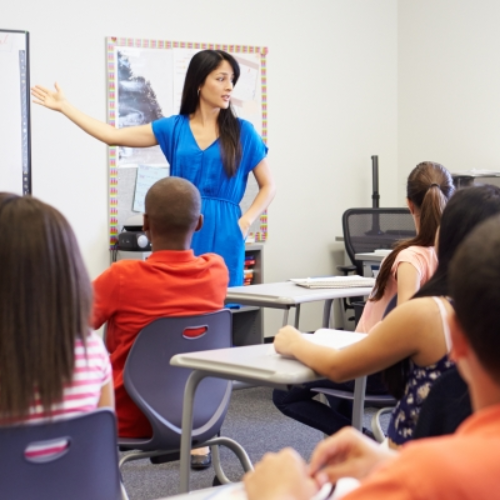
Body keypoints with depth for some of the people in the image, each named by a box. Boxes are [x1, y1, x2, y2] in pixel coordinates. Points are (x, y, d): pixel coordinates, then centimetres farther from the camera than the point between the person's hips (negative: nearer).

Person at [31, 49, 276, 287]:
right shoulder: (174, 128, 7)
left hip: (223, 235, -1)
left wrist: (245, 222, -8)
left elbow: (268, 186, 7)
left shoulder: (242, 132, 3)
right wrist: (64, 106, 9)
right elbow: (114, 136, 7)